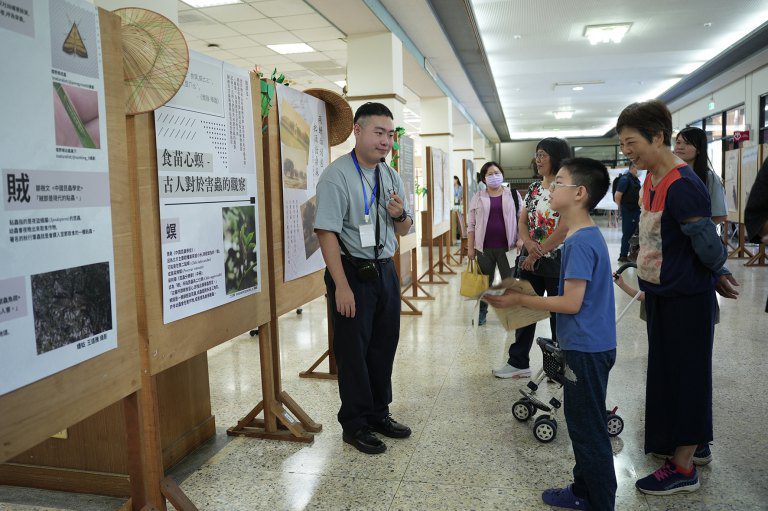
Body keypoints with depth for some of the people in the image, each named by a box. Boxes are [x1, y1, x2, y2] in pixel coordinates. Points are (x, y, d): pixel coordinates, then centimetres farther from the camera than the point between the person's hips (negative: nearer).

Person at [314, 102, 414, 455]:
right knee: (353, 350, 4)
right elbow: (327, 232, -19)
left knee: (384, 345, 16)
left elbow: (403, 231, 15)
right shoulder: (337, 175, -13)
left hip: (385, 270, 7)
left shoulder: (391, 177, 9)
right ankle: (355, 424, 22)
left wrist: (400, 214, -9)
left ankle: (379, 414, 35)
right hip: (352, 271, -7)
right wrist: (342, 286, -23)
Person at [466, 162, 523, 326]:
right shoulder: (478, 197, 6)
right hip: (484, 247, 1)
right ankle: (481, 312, 21)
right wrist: (470, 247, 2)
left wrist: (520, 240, -6)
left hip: (506, 246, -1)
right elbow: (471, 224, 6)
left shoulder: (513, 195, 5)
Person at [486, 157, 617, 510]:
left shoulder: (580, 242, -21)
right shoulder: (587, 236, 10)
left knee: (588, 429, 4)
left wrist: (519, 300, -15)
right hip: (588, 346, 10)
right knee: (581, 423, 20)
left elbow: (571, 303, -22)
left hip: (586, 349, -10)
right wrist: (524, 298, 13)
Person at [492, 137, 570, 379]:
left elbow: (564, 229, -19)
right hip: (530, 261, 7)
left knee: (558, 314, 7)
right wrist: (529, 244, -13)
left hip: (556, 261, -6)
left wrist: (538, 252, -15)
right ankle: (518, 362, 23)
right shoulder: (534, 187, 9)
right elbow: (522, 222, 7)